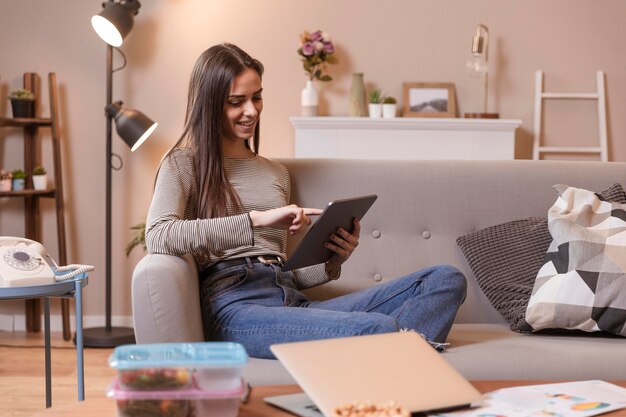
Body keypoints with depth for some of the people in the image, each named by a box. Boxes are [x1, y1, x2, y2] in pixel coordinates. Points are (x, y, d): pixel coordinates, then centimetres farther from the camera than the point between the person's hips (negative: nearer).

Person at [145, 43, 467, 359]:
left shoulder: (275, 173, 28)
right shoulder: (184, 163, 9)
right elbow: (157, 237, -12)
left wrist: (332, 262, 4)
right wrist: (258, 219, -20)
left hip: (292, 301, 7)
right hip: (236, 307, -7)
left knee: (446, 280, -11)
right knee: (379, 327, -36)